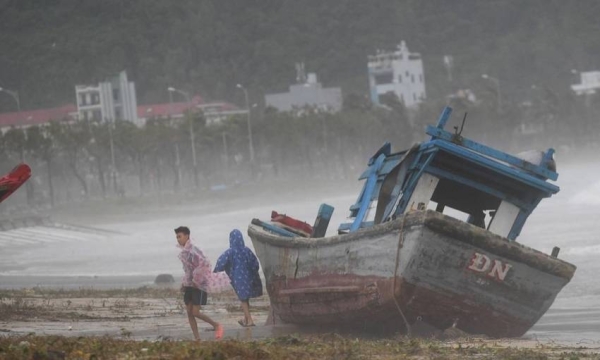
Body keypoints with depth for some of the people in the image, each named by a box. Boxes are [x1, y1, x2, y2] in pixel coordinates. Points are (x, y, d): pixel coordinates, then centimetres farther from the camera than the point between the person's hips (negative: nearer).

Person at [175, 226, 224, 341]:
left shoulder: (192, 250, -19)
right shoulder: (184, 251, 9)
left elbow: (204, 265, -29)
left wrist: (197, 281, -22)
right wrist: (184, 283, 13)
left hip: (198, 285, -9)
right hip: (189, 285, 9)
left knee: (195, 312, -10)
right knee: (189, 312, 4)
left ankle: (217, 326, 10)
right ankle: (197, 338, 7)